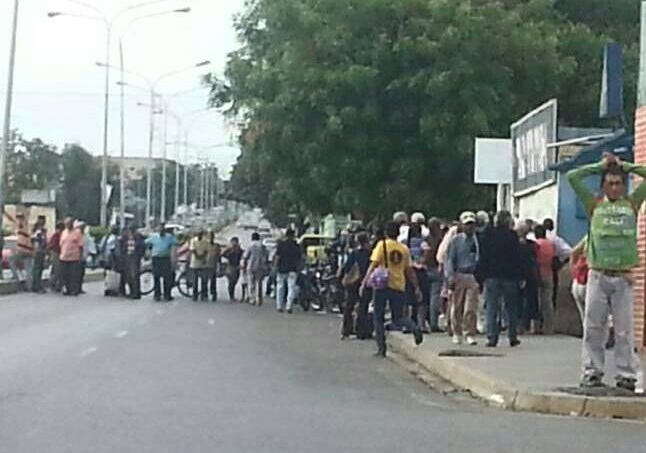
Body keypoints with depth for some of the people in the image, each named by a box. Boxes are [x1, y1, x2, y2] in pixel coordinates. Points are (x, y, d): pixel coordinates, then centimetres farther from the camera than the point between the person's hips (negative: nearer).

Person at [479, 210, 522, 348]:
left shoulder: (488, 235, 1)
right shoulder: (512, 236, -5)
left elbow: (482, 257, 2)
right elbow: (518, 258, -3)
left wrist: (483, 275, 6)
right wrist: (520, 277, 2)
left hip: (491, 276, 1)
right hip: (509, 276, -1)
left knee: (492, 308, 2)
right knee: (511, 307, 9)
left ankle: (492, 338, -5)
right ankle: (513, 337, 12)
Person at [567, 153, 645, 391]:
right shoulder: (594, 205, 9)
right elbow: (573, 177, 4)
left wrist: (623, 165, 14)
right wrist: (601, 166, 11)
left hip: (623, 278, 0)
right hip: (598, 276, 0)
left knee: (624, 329, 0)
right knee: (593, 328, 1)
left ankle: (626, 374, 3)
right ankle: (592, 371, 8)